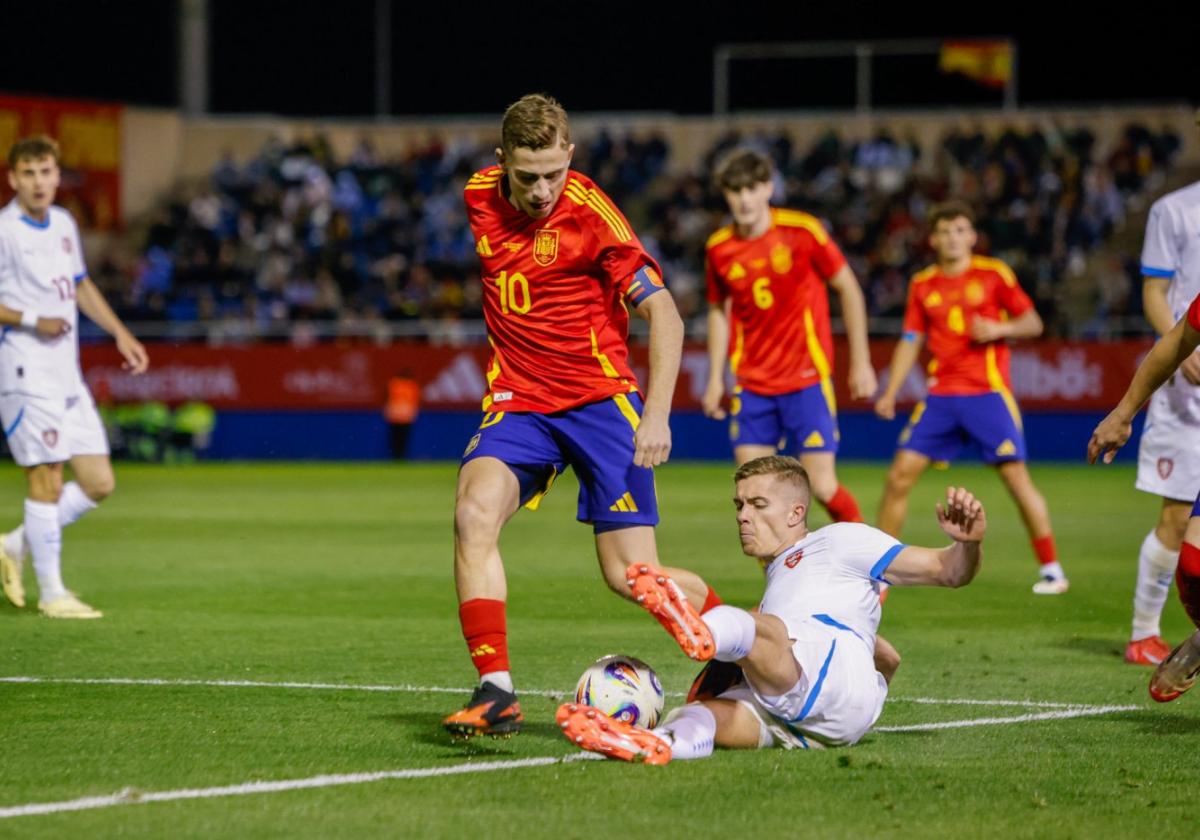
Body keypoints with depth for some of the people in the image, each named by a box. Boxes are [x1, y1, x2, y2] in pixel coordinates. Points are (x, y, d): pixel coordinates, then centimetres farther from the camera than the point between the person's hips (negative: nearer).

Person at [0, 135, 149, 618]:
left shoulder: (63, 225, 13)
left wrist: (120, 334, 21)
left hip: (67, 377, 8)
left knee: (98, 483, 5)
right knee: (46, 479, -8)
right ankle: (51, 594, -1)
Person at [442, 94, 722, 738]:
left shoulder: (591, 214, -14)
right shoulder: (481, 196, 1)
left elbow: (664, 316, -14)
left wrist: (657, 414, -24)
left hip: (599, 400, -4)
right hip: (517, 401, 4)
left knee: (632, 576, -8)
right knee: (474, 514, -25)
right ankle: (496, 693, -25)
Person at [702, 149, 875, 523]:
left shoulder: (802, 231, -9)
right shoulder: (719, 248, 0)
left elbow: (848, 289, 0)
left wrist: (860, 362, 0)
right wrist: (716, 377, 12)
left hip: (807, 379, -3)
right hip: (752, 386, 3)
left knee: (821, 486, -7)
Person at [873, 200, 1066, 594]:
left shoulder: (994, 274, 0)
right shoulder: (923, 285, 9)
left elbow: (1032, 323, 3)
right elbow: (911, 341, 14)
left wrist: (999, 328, -16)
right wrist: (890, 393, 7)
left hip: (988, 391, -3)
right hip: (941, 395, 3)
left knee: (1016, 476, -9)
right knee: (900, 474, -3)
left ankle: (1051, 569, 0)